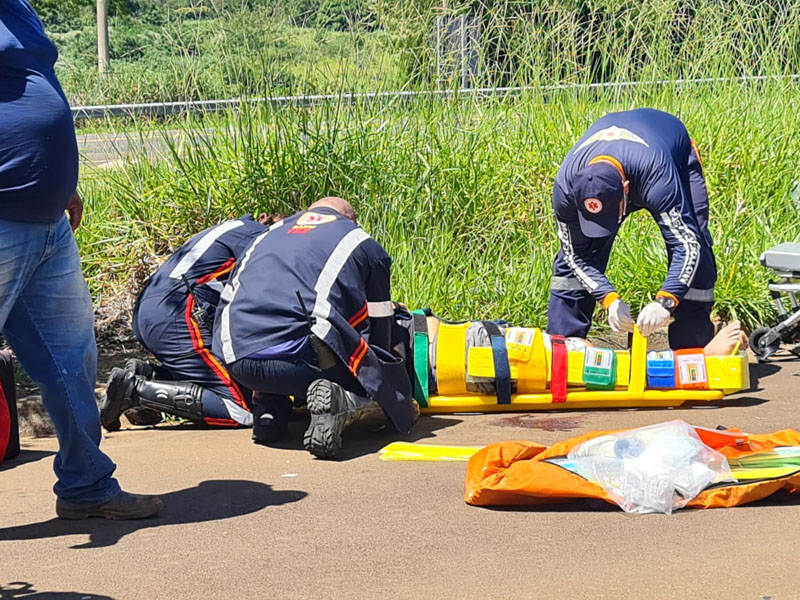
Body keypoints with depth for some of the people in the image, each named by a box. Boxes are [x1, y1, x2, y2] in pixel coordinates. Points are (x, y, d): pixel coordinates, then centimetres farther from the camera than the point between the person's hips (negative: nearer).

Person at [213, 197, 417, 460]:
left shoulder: (265, 237, 32)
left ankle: (269, 406, 9)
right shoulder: (365, 246, 21)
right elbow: (379, 331, 20)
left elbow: (225, 302, 35)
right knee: (390, 393, 14)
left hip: (236, 360, 5)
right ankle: (338, 401, -18)